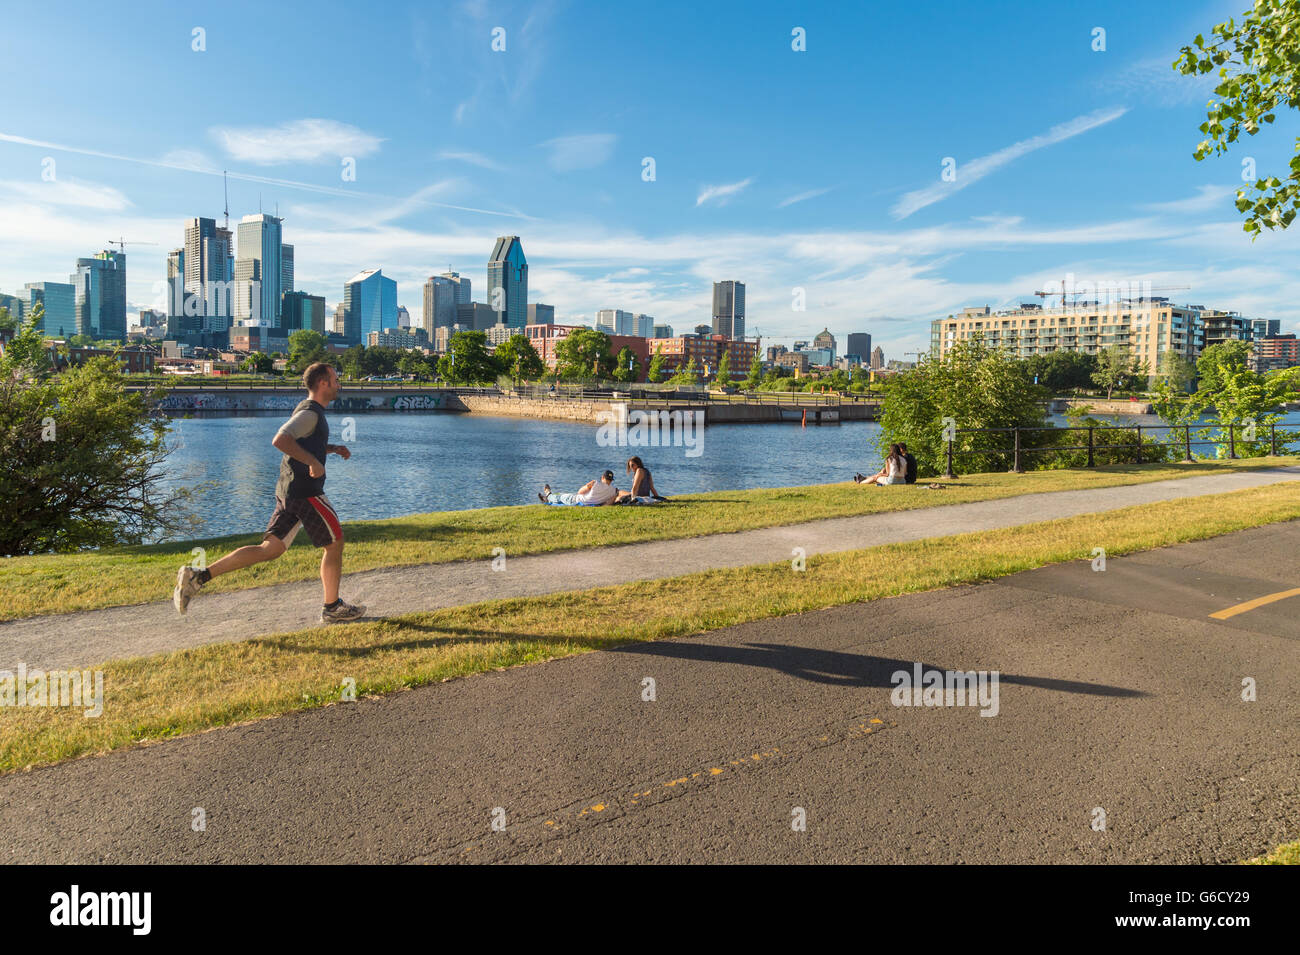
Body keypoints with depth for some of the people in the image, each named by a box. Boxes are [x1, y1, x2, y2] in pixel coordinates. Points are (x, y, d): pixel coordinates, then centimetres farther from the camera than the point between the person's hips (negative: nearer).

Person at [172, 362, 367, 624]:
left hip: (287, 491, 10)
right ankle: (332, 608, 15)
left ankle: (199, 575, 1)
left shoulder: (309, 410, 18)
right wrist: (313, 462, -25)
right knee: (334, 544, 5)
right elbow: (280, 440, -28)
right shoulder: (310, 413, -14)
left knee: (270, 549, 7)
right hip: (305, 492, -10)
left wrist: (332, 448, 21)